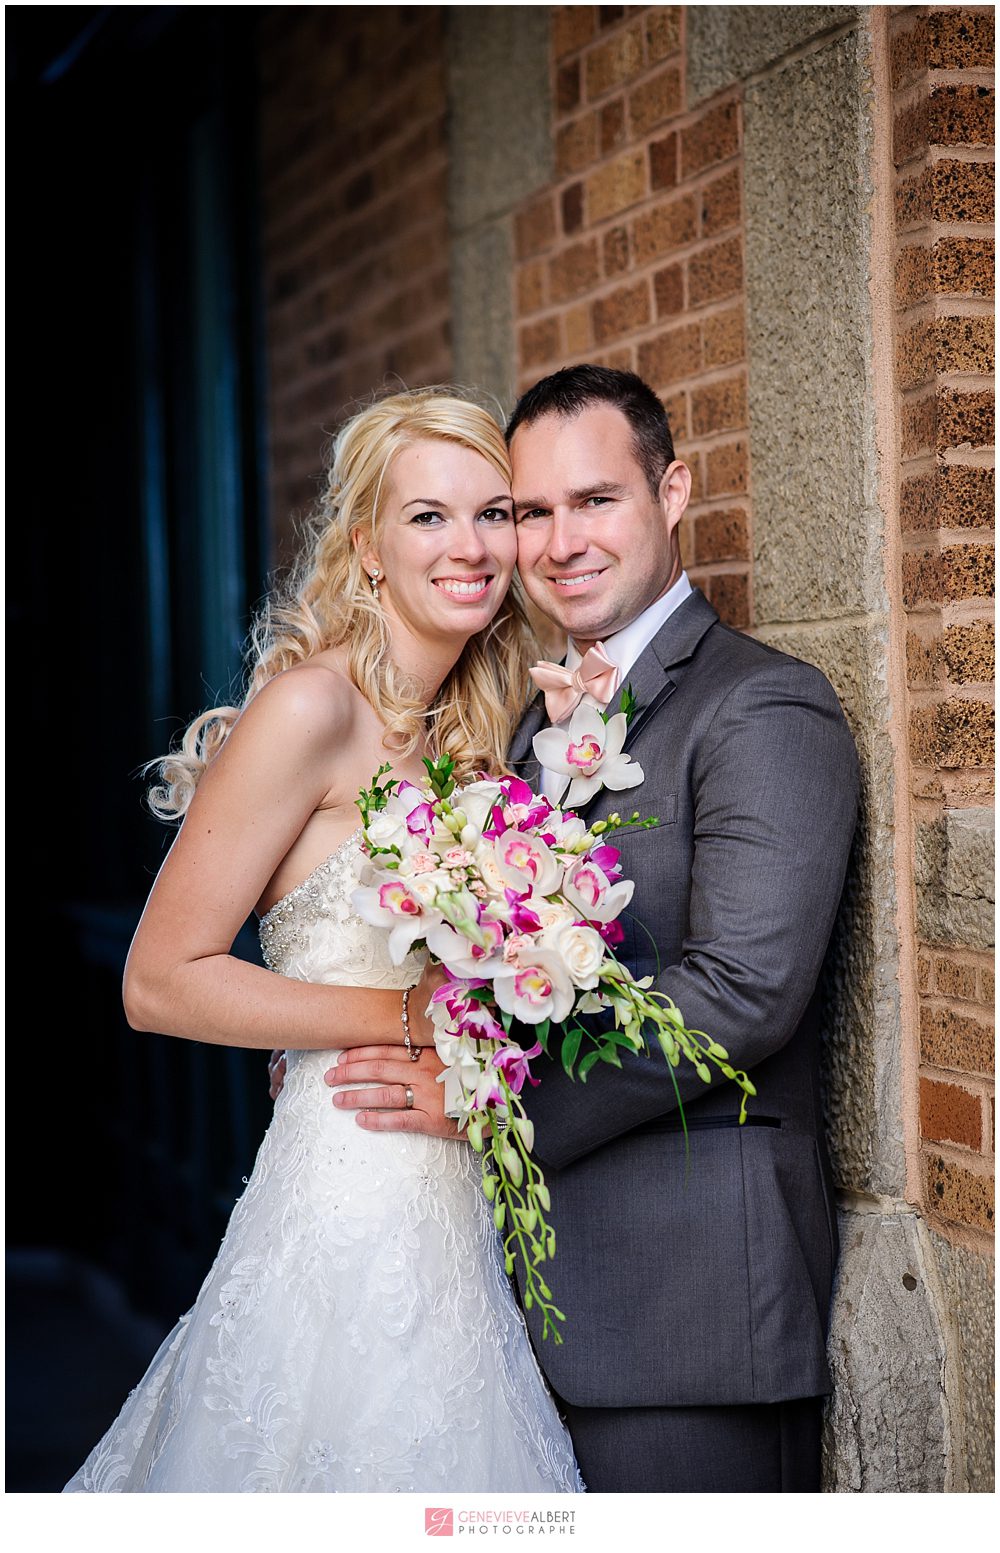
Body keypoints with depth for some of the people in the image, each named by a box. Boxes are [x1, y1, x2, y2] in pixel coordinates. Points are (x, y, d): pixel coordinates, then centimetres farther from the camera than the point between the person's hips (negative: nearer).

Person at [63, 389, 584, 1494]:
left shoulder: (465, 730, 11)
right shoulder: (313, 709, -13)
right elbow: (161, 983, -15)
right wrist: (410, 1017, -16)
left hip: (452, 1214, 8)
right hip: (348, 1210, -8)